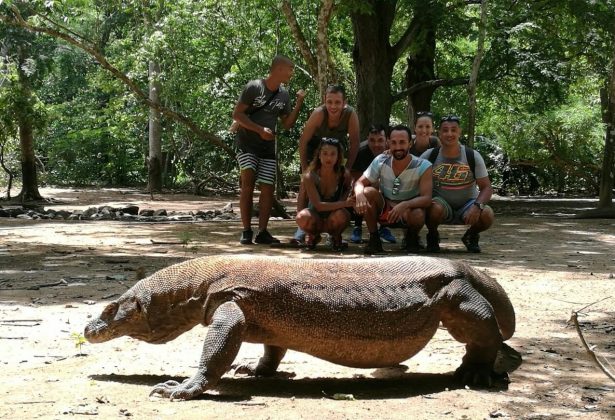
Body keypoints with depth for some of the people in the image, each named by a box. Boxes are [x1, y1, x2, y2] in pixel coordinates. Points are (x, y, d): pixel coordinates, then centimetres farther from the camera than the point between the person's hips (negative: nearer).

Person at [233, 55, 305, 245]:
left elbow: (287, 124, 12)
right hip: (247, 144, -5)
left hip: (268, 148, 5)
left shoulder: (284, 95, 8)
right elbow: (237, 114, -10)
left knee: (267, 188, -2)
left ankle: (262, 232, 4)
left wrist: (299, 104, -1)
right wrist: (260, 130, -17)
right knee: (248, 182, -16)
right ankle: (246, 231, -10)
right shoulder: (254, 87, -9)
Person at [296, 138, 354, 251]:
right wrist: (344, 204, -35)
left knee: (340, 215, -35)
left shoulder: (344, 175, -16)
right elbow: (318, 205, -26)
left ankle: (336, 237, 2)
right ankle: (313, 236, 3)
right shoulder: (309, 177, -20)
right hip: (316, 218, 0)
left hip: (332, 219, 1)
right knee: (302, 217, -34)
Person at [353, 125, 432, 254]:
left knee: (418, 215, -37)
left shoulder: (423, 167, -19)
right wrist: (359, 194, -36)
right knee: (368, 192, -26)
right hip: (383, 209, 2)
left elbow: (426, 198, -25)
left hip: (408, 210, -2)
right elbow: (360, 183, -10)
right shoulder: (381, 161, -12)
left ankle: (412, 237, 2)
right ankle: (374, 239, -9)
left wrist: (405, 205, -45)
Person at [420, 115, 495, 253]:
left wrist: (477, 206, -29)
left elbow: (486, 187, -9)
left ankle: (471, 236, 7)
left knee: (487, 214, -30)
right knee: (435, 208, -38)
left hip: (467, 204, 1)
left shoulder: (473, 156, -8)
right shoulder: (429, 156, -8)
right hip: (441, 202, -1)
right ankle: (432, 236, -2)